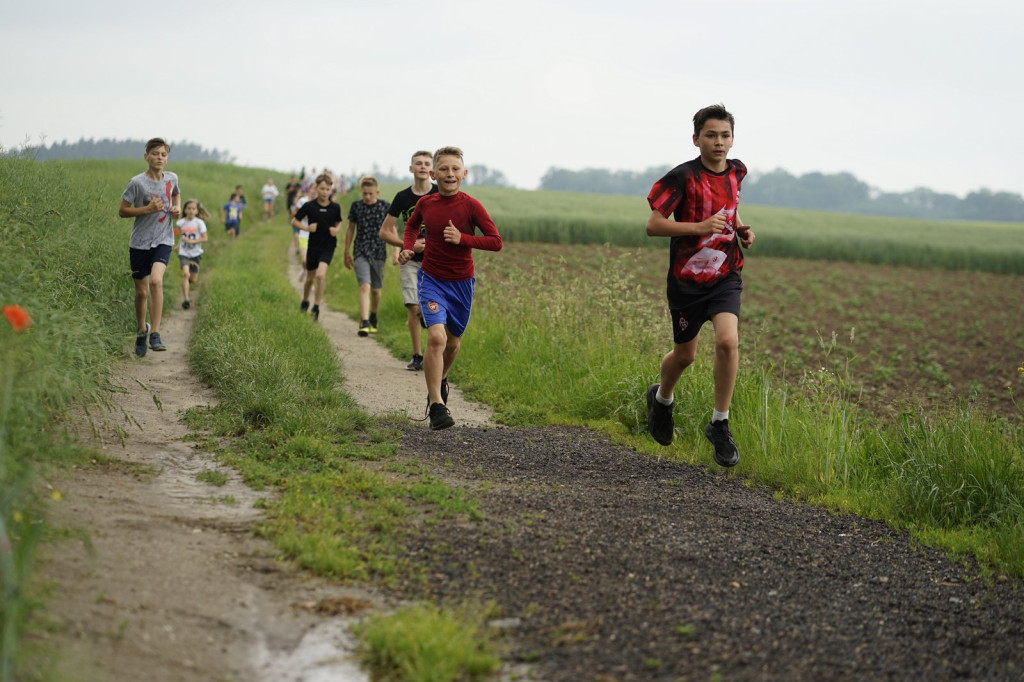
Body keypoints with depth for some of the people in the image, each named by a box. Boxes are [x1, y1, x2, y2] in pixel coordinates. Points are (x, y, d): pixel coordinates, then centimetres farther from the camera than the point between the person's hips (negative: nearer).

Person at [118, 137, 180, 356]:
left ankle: (155, 334, -20)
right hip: (140, 242, -1)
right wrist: (148, 209, -18)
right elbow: (122, 211, -6)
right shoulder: (137, 182, -10)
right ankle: (141, 330, 34)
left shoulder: (172, 178, 2)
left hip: (163, 240, 1)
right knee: (142, 291, 7)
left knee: (156, 280, -24)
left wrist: (177, 208, 5)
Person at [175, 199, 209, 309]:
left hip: (195, 253, 0)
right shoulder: (180, 223, 1)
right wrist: (178, 245, 10)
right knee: (185, 273, -22)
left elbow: (204, 238, -7)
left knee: (193, 280, 4)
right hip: (183, 253, 0)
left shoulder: (199, 223, -7)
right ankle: (185, 299, -20)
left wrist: (191, 241, -17)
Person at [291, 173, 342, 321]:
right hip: (313, 246, 1)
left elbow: (338, 223, 16)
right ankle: (305, 302, 41)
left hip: (328, 246, -1)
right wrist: (307, 228, -14)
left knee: (320, 275, -20)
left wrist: (336, 229, -6)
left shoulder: (335, 208, -2)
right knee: (310, 278, 14)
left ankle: (316, 307, -10)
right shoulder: (309, 206, -6)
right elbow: (294, 221, 2)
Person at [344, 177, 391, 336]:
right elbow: (350, 229, 12)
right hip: (361, 252, -1)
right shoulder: (356, 206, 2)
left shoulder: (385, 207, 0)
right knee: (365, 286, -16)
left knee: (376, 290, 11)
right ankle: (364, 323, -24)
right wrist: (347, 252, 15)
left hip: (378, 252, 1)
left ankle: (373, 319, 35)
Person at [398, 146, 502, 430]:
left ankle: (440, 380, 48)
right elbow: (412, 225, 20)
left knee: (452, 342, 15)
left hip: (461, 282, 1)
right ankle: (436, 405, -18)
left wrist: (462, 239, -21)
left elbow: (496, 242, -11)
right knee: (436, 336, -20)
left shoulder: (471, 206, -11)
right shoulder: (425, 203, -3)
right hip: (432, 279, 0)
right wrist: (407, 248, 2)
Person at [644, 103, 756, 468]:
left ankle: (719, 424, -6)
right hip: (687, 279, -3)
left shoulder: (736, 171, 3)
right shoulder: (683, 176, -14)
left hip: (725, 276, 3)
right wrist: (699, 227, -26)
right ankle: (661, 398, 45)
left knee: (727, 341, -20)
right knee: (685, 354, 11)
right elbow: (653, 224, -17)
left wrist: (740, 229, 5)